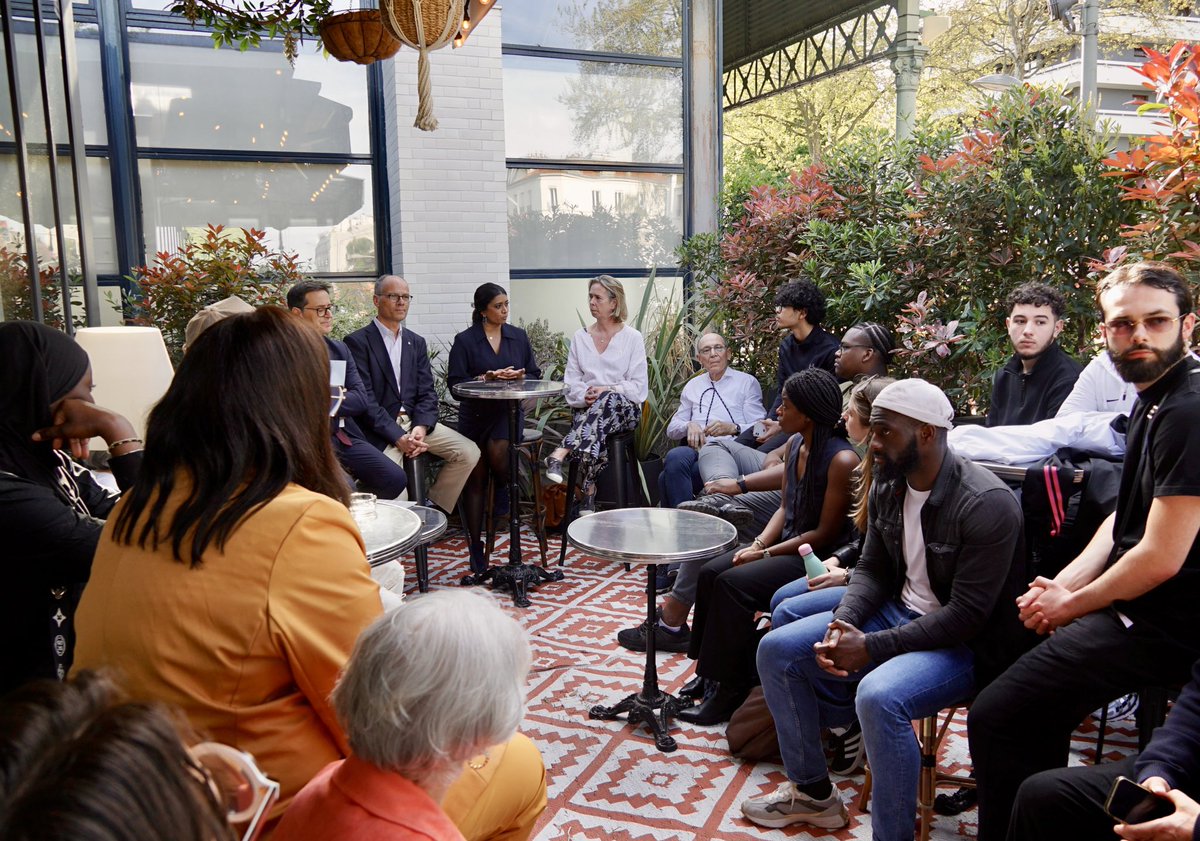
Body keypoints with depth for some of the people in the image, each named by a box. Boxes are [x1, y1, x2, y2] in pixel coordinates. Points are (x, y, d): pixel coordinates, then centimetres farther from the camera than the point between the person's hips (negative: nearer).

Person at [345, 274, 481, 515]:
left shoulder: (416, 342, 16)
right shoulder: (358, 342, -3)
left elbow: (427, 393, 9)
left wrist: (421, 427, -11)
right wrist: (397, 437, -18)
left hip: (415, 421, 6)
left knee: (469, 452, -9)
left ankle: (432, 509, 4)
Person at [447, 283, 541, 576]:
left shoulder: (518, 337, 9)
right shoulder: (465, 340, 0)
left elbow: (535, 375, 9)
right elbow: (455, 383, -7)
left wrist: (518, 376, -11)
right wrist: (487, 378, -17)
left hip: (509, 411, 1)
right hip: (474, 414, -1)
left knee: (497, 449, -32)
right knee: (475, 481, 3)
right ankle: (477, 559, 10)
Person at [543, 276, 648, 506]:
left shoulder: (632, 338, 5)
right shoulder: (579, 337, 14)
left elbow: (639, 386, 0)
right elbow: (571, 381, 10)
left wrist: (607, 390, -15)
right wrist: (585, 396, -12)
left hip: (624, 408, -2)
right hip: (587, 408, 2)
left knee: (608, 400, -39)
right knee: (595, 432, -35)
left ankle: (560, 453, -47)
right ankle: (589, 491, -27)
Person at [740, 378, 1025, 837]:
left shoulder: (986, 504, -23)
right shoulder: (887, 485, 0)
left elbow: (966, 616, -24)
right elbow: (872, 570, 8)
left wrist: (871, 647, -25)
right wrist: (844, 621, -13)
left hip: (963, 644, -8)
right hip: (898, 611, 8)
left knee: (879, 696, -37)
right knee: (777, 649, -2)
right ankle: (812, 791, 16)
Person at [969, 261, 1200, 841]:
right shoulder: (1153, 399, 10)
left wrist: (1070, 604, -9)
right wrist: (1063, 585, 0)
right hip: (1135, 607, 11)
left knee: (995, 717, -12)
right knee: (1035, 706, 25)